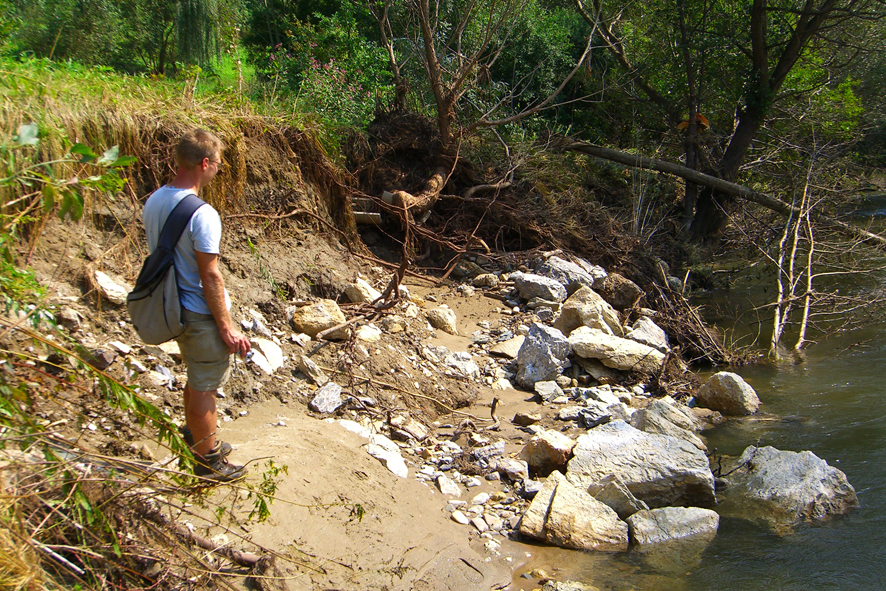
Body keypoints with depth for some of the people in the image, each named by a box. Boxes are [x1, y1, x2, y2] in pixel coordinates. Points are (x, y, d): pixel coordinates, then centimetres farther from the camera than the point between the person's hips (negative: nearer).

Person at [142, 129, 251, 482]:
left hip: (175, 307, 8)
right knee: (204, 388, 7)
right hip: (201, 315, -8)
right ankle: (209, 462, 23)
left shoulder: (154, 201, 1)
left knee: (196, 378, 26)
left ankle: (196, 440, 43)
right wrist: (227, 328, -16)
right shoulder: (202, 215, -26)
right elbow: (210, 276, -23)